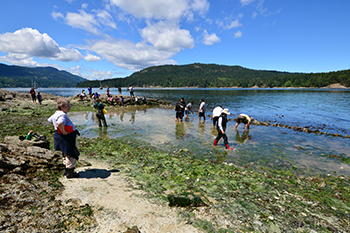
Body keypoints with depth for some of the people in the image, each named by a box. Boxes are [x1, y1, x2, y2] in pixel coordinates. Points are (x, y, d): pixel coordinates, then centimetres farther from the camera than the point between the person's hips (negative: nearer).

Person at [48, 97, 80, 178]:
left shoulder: (56, 114, 10)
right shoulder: (62, 115, -23)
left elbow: (50, 120, 29)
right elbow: (60, 123, -42)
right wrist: (63, 132, -27)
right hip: (67, 137, -11)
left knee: (66, 154, 23)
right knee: (71, 155, 0)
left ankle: (66, 170, 35)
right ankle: (70, 173, 10)